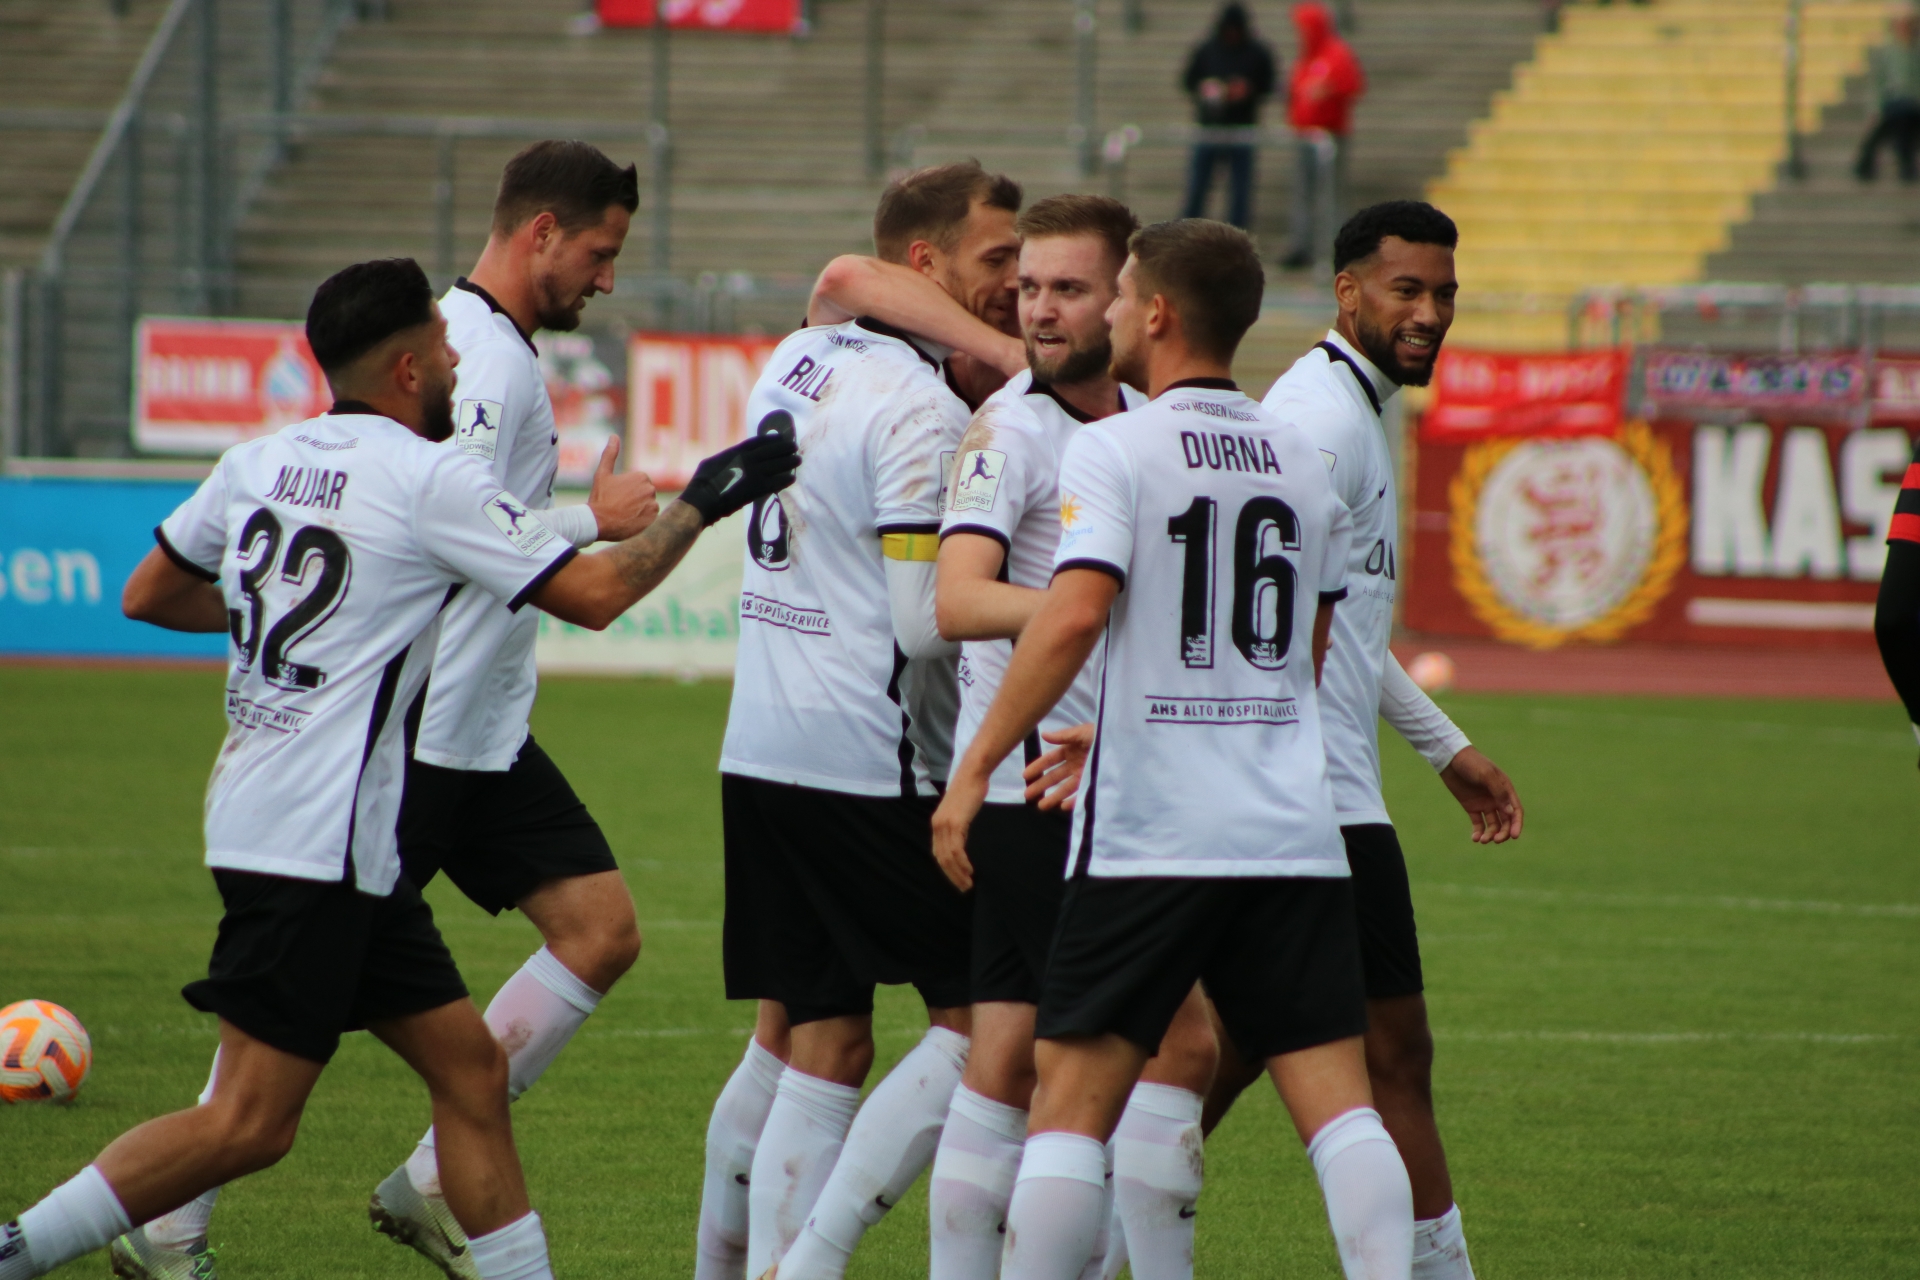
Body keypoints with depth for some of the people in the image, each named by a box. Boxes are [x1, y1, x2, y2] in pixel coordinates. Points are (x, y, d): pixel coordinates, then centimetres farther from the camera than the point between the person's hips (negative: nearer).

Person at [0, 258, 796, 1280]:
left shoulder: (259, 462, 9)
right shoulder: (430, 480, -12)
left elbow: (146, 596, 20)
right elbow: (595, 595, -7)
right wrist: (700, 503, 6)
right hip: (315, 842, -9)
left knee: (470, 1069, 11)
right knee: (248, 1125, -9)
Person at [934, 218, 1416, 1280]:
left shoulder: (1114, 449, -5)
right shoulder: (1301, 460, 14)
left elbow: (1073, 614, -19)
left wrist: (976, 765, -13)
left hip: (1149, 834, -5)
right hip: (1294, 829, 5)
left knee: (1072, 1101, 1)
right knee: (1338, 1103, 1)